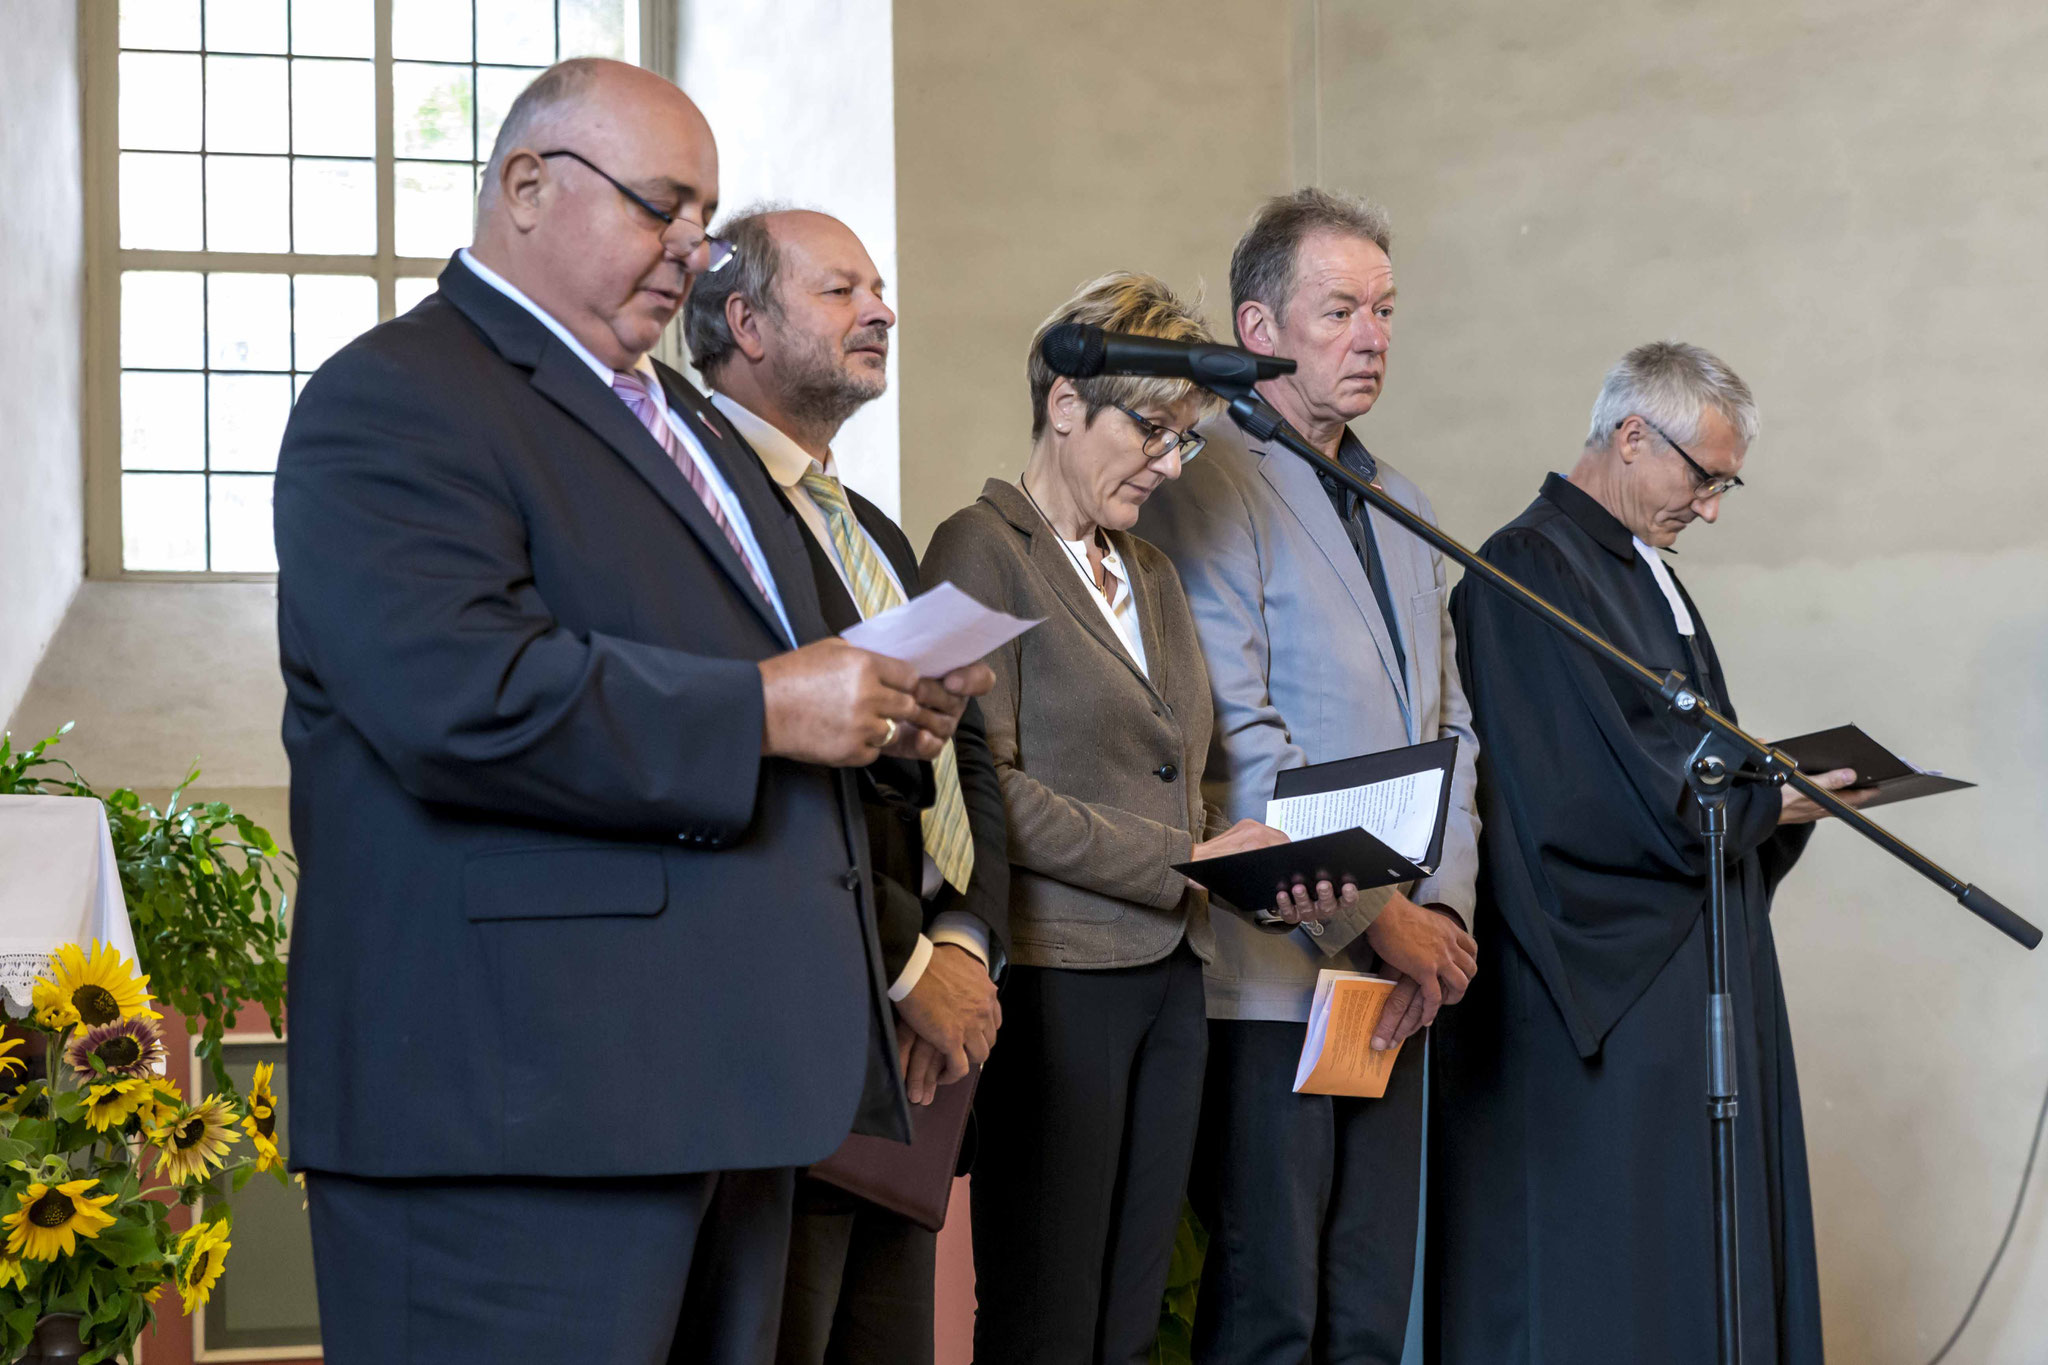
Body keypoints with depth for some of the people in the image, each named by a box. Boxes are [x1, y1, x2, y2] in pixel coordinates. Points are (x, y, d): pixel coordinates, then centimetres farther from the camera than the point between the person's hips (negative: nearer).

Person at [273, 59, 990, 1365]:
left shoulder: (680, 416, 23)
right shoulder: (395, 402, -9)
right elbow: (460, 697, -24)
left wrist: (884, 706, 9)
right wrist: (764, 709, -19)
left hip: (725, 1081, 9)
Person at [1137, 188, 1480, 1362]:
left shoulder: (1402, 512, 19)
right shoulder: (1210, 490, -7)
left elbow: (1447, 723, 18)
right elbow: (1236, 741, -14)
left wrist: (1442, 910, 2)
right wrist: (1376, 915, -12)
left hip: (1395, 970, 8)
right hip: (1273, 976, -8)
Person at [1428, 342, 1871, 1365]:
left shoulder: (1642, 570, 15)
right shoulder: (1533, 570, -14)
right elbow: (1594, 793, -21)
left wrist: (1783, 793, 2)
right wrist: (1772, 802, -10)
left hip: (1689, 972, 10)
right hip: (1609, 997, -10)